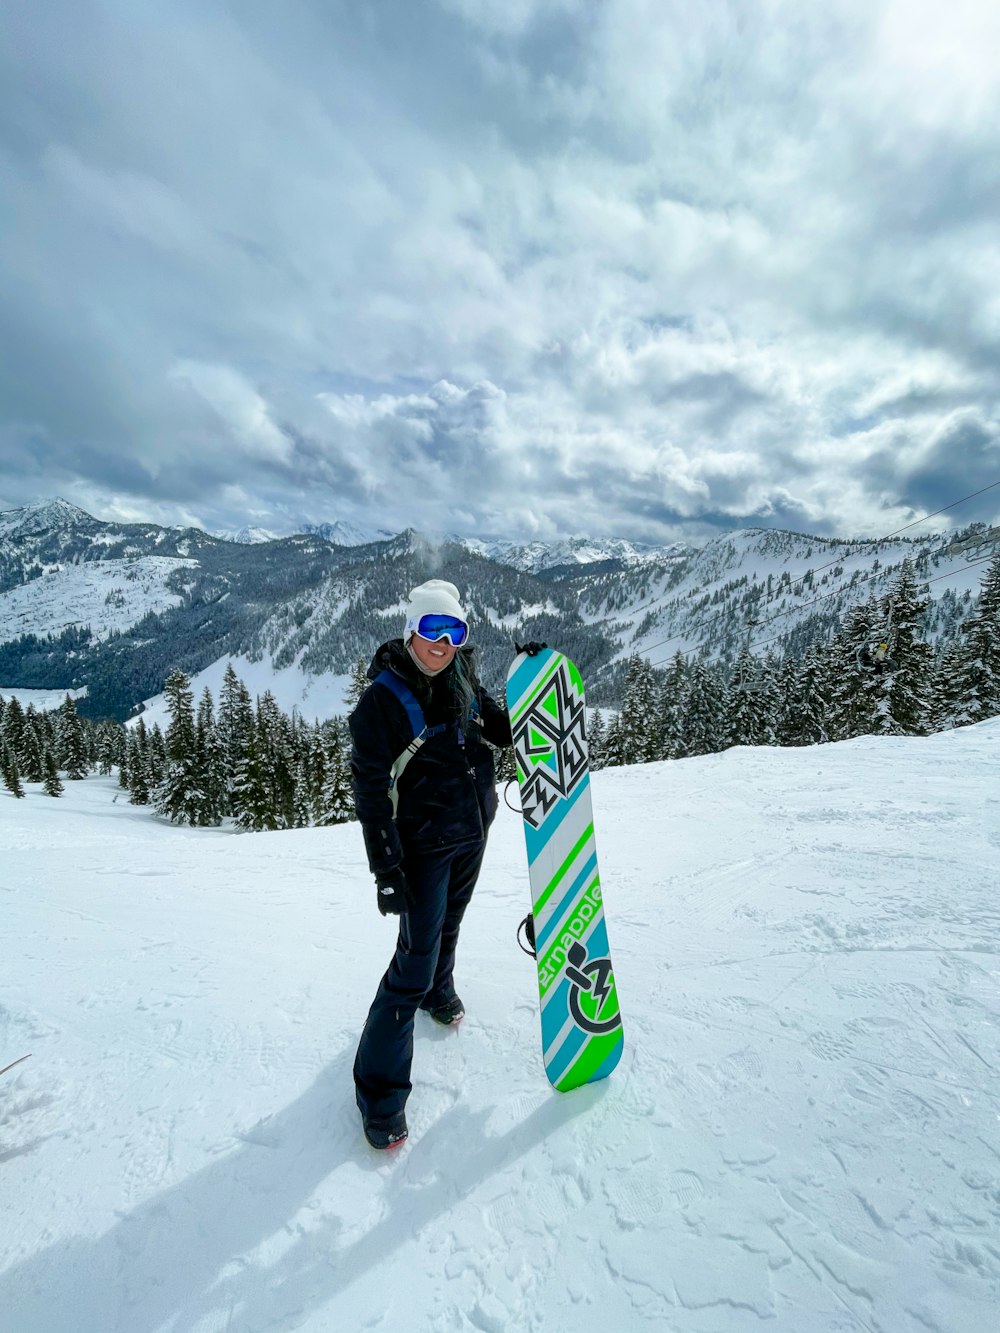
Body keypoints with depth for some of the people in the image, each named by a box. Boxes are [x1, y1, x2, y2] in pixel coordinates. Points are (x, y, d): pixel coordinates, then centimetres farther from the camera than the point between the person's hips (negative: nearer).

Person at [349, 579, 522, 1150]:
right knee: (415, 958, -4)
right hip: (424, 844, -6)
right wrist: (387, 870, -19)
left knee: (449, 922, 27)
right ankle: (380, 1089, 14)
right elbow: (370, 792, -18)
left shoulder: (462, 682, -3)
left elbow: (503, 731, 10)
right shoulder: (381, 700, -20)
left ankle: (439, 990, 56)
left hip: (474, 831, 6)